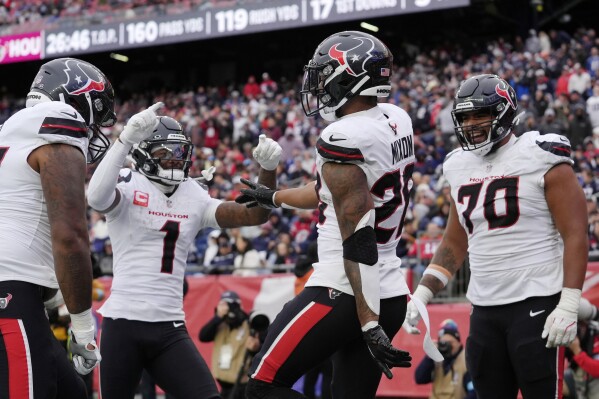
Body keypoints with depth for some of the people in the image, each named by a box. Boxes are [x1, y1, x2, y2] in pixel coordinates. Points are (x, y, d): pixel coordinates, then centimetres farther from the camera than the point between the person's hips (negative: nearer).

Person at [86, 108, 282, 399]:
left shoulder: (194, 198, 10)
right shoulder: (128, 186, -5)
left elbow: (253, 215, 6)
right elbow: (97, 198, -28)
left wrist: (268, 169, -10)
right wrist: (125, 139, -34)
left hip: (170, 327, 4)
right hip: (124, 322, -4)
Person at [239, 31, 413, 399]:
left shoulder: (344, 139, -17)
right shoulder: (396, 122, 8)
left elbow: (358, 240, -21)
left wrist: (369, 324, -22)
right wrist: (273, 197, 37)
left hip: (345, 294, -8)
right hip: (393, 295, 8)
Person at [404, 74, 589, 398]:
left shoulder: (541, 159, -7)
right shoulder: (461, 168, 13)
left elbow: (575, 235, -11)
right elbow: (454, 245, 21)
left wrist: (568, 307, -17)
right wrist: (421, 295, 9)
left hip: (536, 303, -6)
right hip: (484, 309, 6)